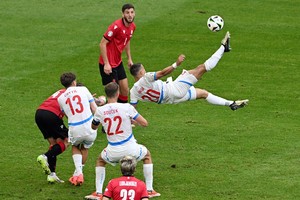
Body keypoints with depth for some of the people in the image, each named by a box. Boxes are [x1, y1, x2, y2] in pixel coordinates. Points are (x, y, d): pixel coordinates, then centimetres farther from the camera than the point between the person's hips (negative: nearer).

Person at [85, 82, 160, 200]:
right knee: (147, 155, 30)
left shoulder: (100, 111, -5)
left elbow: (93, 127, 17)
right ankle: (149, 190, 26)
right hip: (130, 149, -1)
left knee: (100, 160, 34)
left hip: (113, 152, 1)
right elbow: (144, 123, -7)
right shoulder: (126, 107, -12)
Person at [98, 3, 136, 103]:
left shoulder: (132, 26, 3)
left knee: (125, 90, 9)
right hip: (108, 64, -8)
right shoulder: (116, 26, -23)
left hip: (118, 62, 8)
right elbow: (102, 44, -21)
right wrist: (106, 64, -22)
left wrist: (129, 58, 21)